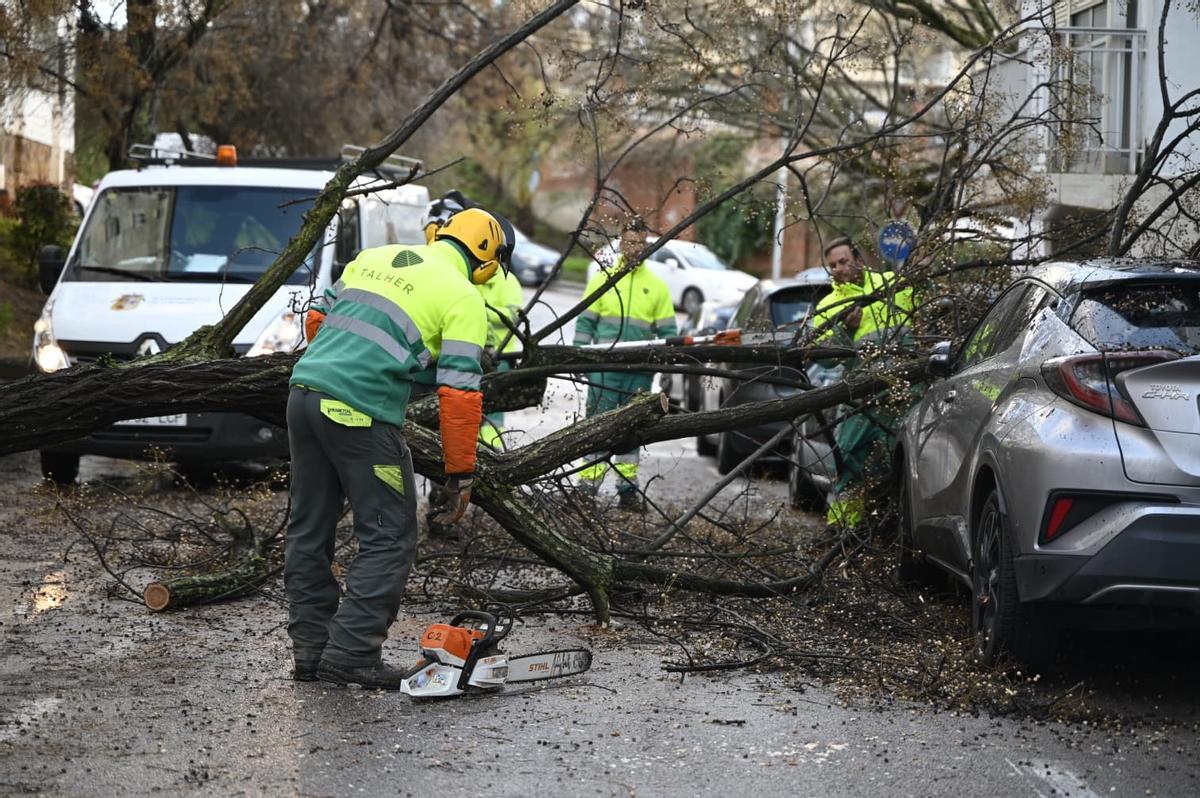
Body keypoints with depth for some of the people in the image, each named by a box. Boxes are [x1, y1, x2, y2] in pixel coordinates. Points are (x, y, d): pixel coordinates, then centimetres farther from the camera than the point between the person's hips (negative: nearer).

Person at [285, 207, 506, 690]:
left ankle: (309, 650, 19)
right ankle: (351, 654, -2)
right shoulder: (464, 299, -1)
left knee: (308, 529, 15)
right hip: (363, 417, -7)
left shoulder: (376, 257, 18)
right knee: (389, 538, 3)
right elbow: (459, 393, -6)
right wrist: (460, 477, -1)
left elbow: (318, 320, 23)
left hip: (304, 392, 7)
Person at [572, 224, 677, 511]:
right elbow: (585, 322, 7)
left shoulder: (656, 286, 12)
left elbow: (668, 331, 12)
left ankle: (628, 486, 11)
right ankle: (589, 482, -5)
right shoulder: (602, 279, 8)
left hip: (640, 369, 2)